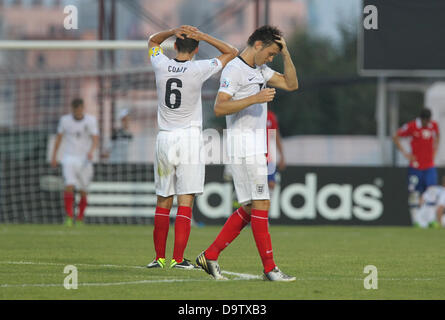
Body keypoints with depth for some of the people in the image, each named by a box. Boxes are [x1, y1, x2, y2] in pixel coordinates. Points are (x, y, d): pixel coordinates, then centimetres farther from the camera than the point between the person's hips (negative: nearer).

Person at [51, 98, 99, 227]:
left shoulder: (91, 120, -2)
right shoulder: (65, 120, 2)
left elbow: (95, 140, -8)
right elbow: (59, 137, 13)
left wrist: (91, 151, -28)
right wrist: (54, 156, 11)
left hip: (85, 161, 0)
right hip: (69, 158, 0)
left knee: (83, 192, 3)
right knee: (69, 187, -20)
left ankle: (80, 219, 19)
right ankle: (69, 217, -13)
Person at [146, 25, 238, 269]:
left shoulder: (161, 66, -1)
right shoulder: (198, 69, -9)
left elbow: (152, 41, 22)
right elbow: (232, 52, 3)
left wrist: (174, 31, 4)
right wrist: (202, 36, -3)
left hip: (164, 139, 3)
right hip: (189, 139, -3)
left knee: (163, 201, 11)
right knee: (185, 201, -4)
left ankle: (159, 257, 13)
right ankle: (178, 258, -10)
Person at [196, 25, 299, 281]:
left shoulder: (260, 70, 18)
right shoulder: (234, 70, -11)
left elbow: (291, 84, 20)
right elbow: (219, 107, -20)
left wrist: (286, 53, 8)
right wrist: (254, 99, -26)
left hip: (256, 148, 10)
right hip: (243, 146, -10)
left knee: (249, 208, 9)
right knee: (261, 205, -10)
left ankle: (210, 256, 13)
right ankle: (270, 268, -8)